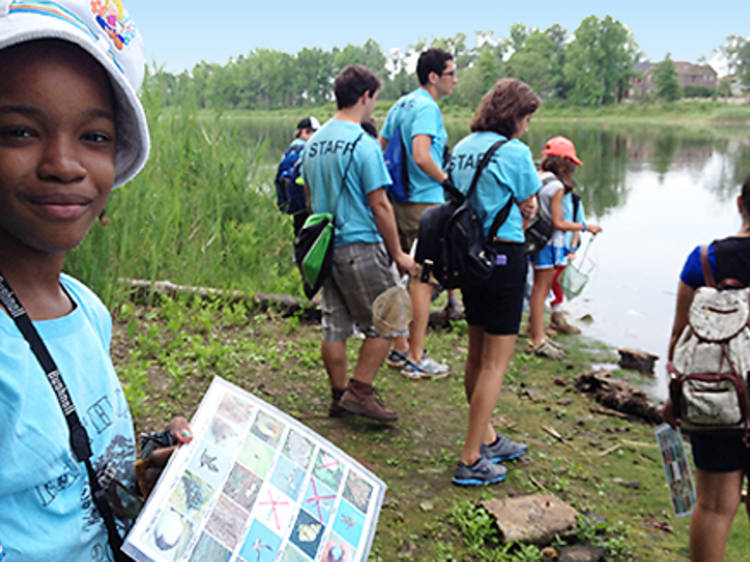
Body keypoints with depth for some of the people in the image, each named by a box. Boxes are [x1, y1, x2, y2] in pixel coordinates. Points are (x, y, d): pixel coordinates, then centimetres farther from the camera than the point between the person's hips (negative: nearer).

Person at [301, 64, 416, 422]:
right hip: (361, 248, -8)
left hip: (326, 246, 8)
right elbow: (379, 205, -14)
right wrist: (397, 254, -6)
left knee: (334, 326, 12)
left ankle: (339, 396, 21)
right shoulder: (364, 145, -15)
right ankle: (359, 392, 5)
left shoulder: (314, 142, 9)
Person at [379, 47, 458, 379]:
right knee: (422, 280, -1)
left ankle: (400, 349, 26)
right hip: (424, 203, -9)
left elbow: (379, 149, 17)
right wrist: (446, 180, -15)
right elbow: (422, 157, -29)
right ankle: (416, 358, 6)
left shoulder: (400, 105, 12)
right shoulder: (427, 108, -15)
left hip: (399, 200, 9)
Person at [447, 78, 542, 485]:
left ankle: (487, 439, 33)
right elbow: (529, 210, -3)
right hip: (504, 255, -8)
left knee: (477, 355, 17)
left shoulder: (461, 148, 10)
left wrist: (516, 208, 9)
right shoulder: (514, 152, -13)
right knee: (496, 362, -1)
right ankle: (471, 460, 3)